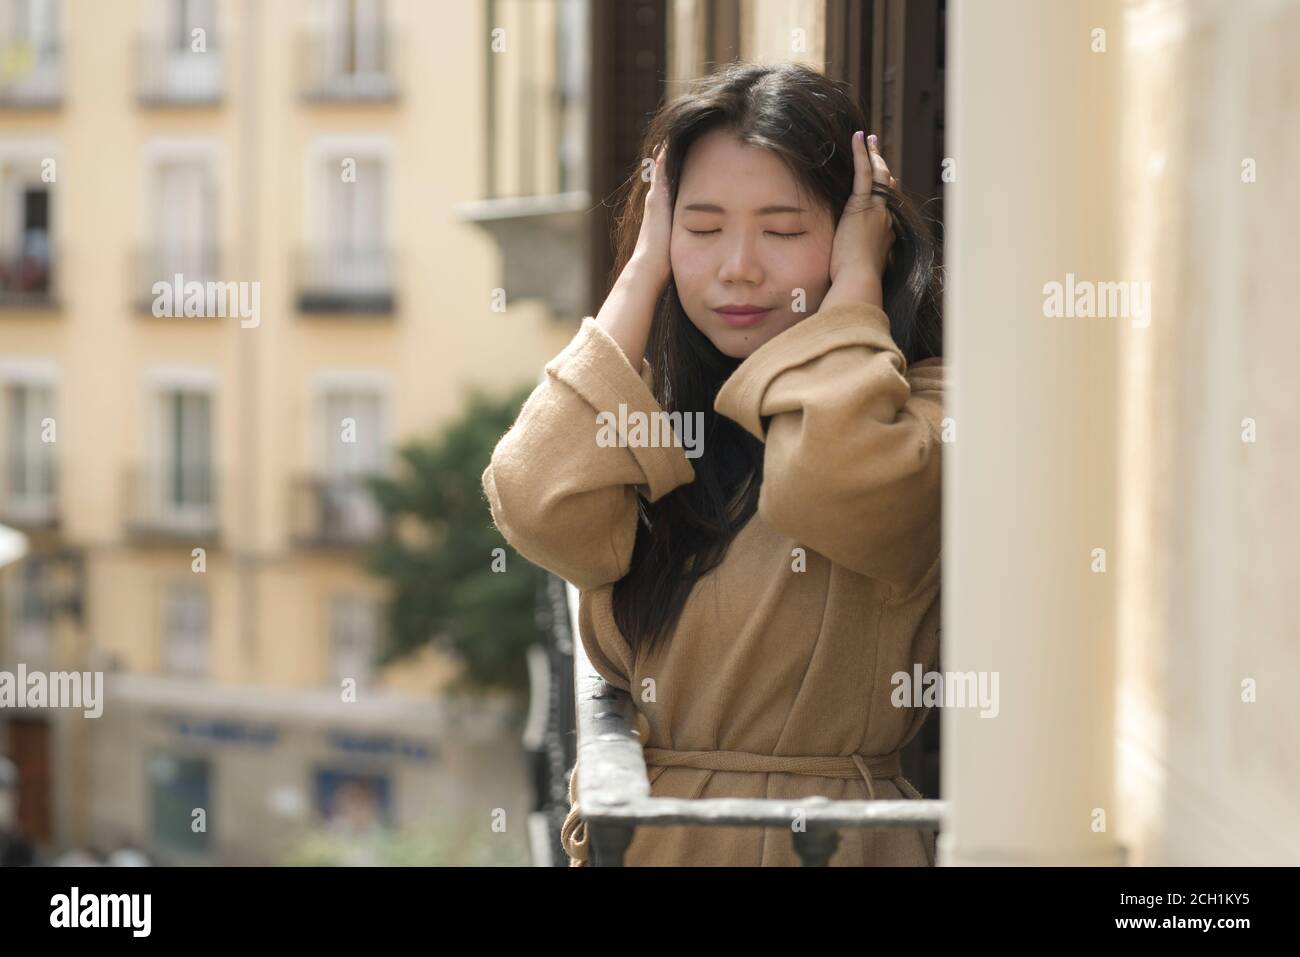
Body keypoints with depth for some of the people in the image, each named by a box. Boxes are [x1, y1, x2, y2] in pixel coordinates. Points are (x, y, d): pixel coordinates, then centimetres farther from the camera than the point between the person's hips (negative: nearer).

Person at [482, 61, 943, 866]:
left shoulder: (915, 402, -3)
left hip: (826, 846, -6)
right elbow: (544, 508, -10)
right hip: (630, 837, 6)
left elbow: (836, 476, -27)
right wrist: (642, 275, -1)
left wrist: (855, 280, -9)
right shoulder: (652, 409, 11)